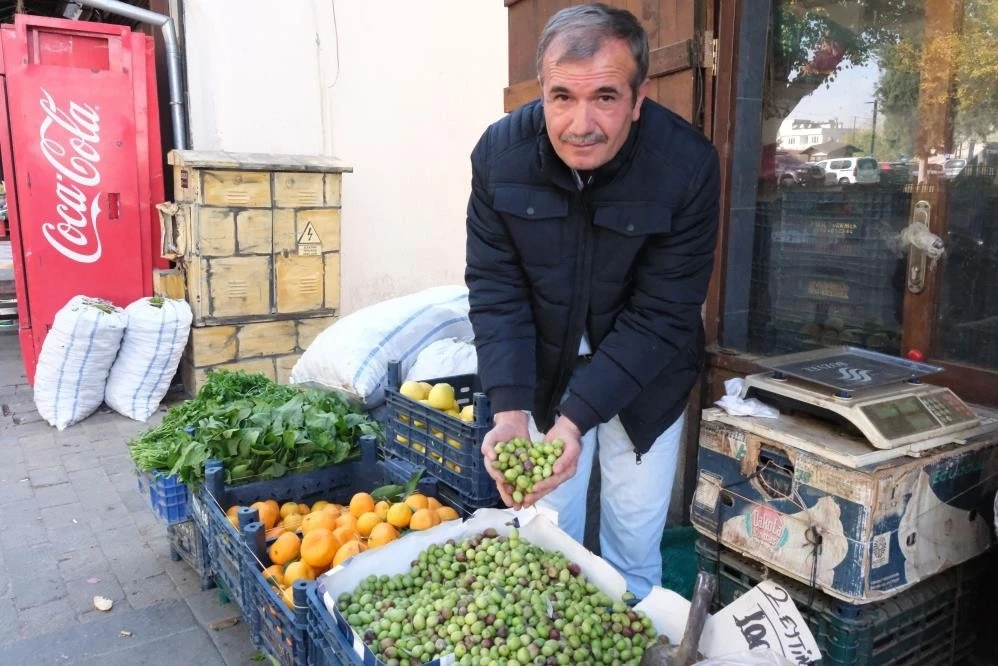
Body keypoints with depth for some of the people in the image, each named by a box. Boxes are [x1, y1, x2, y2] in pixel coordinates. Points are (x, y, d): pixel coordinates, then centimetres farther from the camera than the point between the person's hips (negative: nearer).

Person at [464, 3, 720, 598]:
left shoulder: (688, 164, -24)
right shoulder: (500, 153, -17)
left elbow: (662, 315, -22)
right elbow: (496, 290, -14)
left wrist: (577, 417, -30)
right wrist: (509, 408, -25)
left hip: (645, 379, -1)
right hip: (544, 372, 2)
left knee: (635, 547, 9)